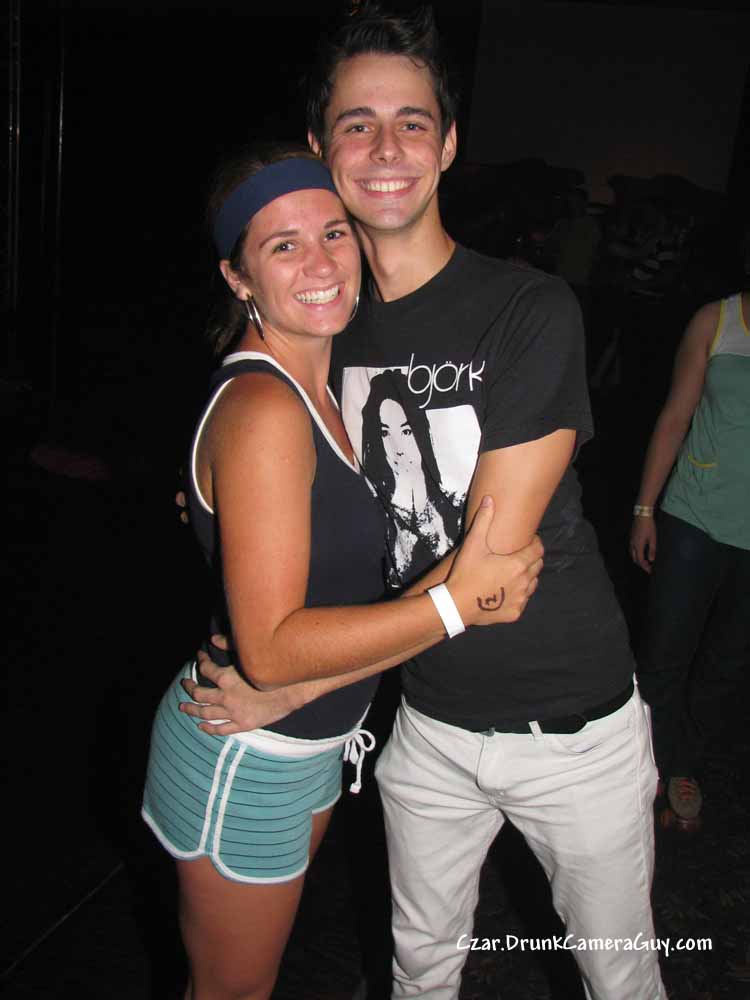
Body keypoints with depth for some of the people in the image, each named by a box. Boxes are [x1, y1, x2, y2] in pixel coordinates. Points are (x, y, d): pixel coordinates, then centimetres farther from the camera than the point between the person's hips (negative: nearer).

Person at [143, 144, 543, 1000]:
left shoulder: (315, 384, 2)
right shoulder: (262, 410, -27)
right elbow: (270, 649, -31)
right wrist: (458, 603, -29)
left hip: (312, 745, 8)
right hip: (243, 766, -8)